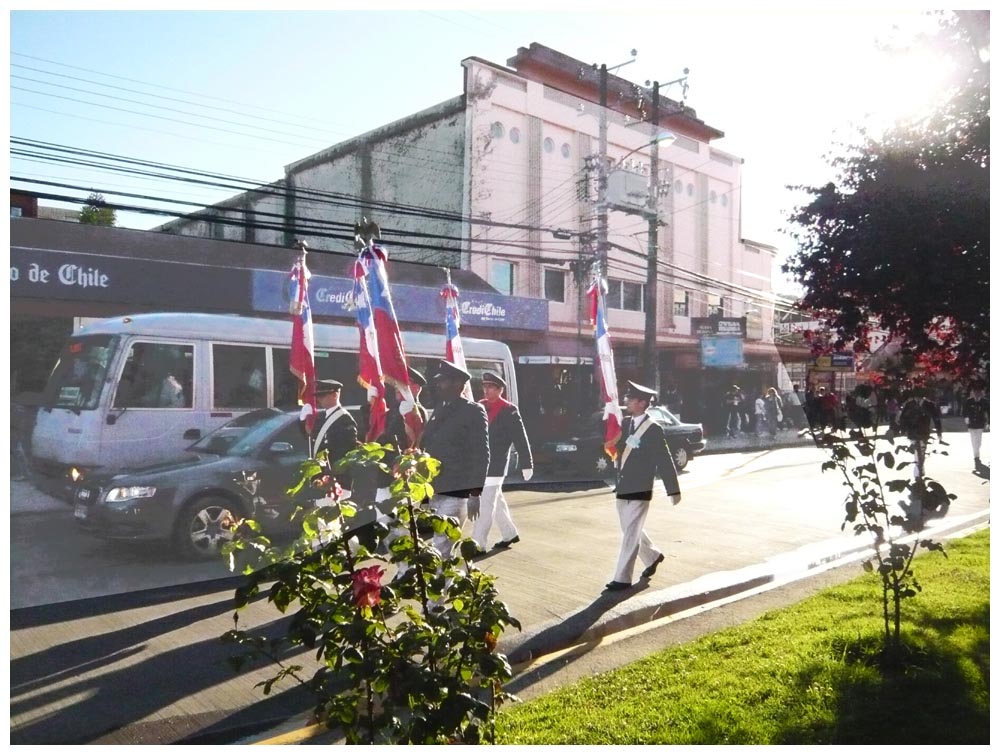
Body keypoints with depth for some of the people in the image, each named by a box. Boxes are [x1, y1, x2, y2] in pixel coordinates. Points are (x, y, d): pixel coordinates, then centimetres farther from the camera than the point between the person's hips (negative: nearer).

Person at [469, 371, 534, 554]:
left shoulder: (509, 410, -9)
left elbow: (521, 439, -9)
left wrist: (526, 465, -10)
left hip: (494, 466, -7)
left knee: (484, 505, -7)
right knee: (496, 501, 18)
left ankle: (477, 545, -2)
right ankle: (510, 534, 33)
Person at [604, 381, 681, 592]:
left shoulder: (653, 430, -12)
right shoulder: (625, 424, 8)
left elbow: (665, 461, -10)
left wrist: (673, 490, -8)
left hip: (639, 491, -7)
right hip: (622, 488, 7)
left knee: (630, 534, -3)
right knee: (631, 531, 20)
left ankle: (622, 579, 4)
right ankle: (652, 556, 44)